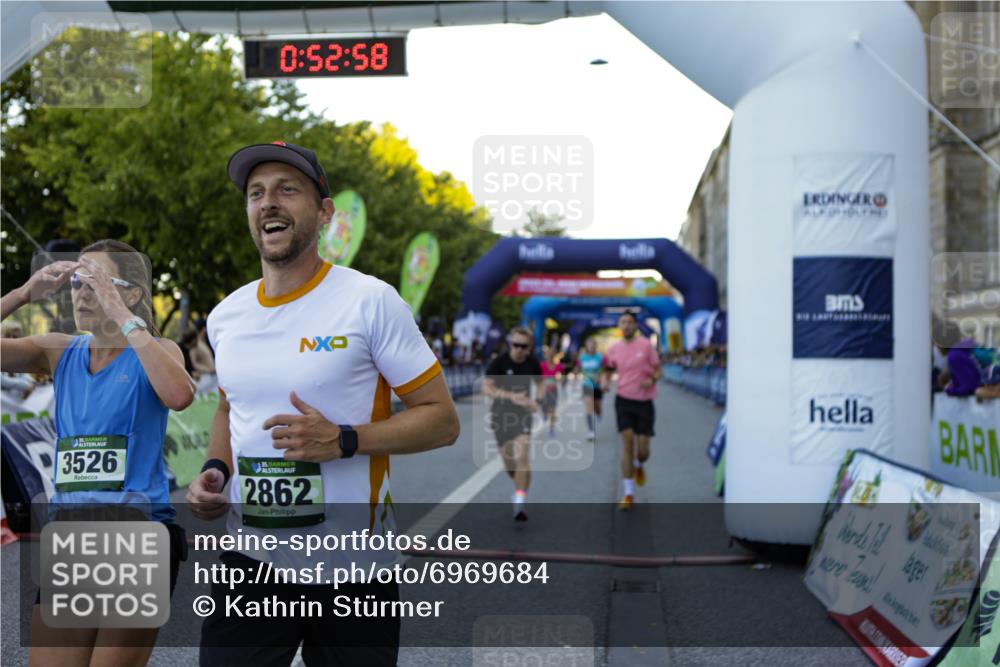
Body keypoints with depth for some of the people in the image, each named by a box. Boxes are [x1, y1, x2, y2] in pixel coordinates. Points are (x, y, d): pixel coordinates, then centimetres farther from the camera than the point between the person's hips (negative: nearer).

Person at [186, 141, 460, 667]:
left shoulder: (371, 301, -9)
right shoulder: (224, 318, 7)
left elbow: (442, 420, -8)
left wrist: (343, 441, -22)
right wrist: (214, 470, 4)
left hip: (353, 566, -4)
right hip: (250, 561, 4)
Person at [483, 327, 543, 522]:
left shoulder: (533, 363, -4)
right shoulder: (499, 362, -14)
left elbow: (539, 383, 15)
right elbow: (487, 388, -20)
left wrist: (536, 402, -4)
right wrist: (511, 396, -32)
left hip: (523, 414, 0)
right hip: (501, 414, 0)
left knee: (523, 458, -18)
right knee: (508, 462, 11)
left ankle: (519, 503, -18)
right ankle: (520, 489, 43)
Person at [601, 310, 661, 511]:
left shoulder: (646, 345, -4)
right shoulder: (614, 349, 2)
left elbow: (657, 370, 1)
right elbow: (608, 371, 16)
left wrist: (652, 379, -21)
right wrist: (604, 380, -7)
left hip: (645, 402, -1)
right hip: (624, 400, 1)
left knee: (642, 450, 0)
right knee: (627, 444, -10)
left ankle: (638, 466, 41)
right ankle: (628, 494, -5)